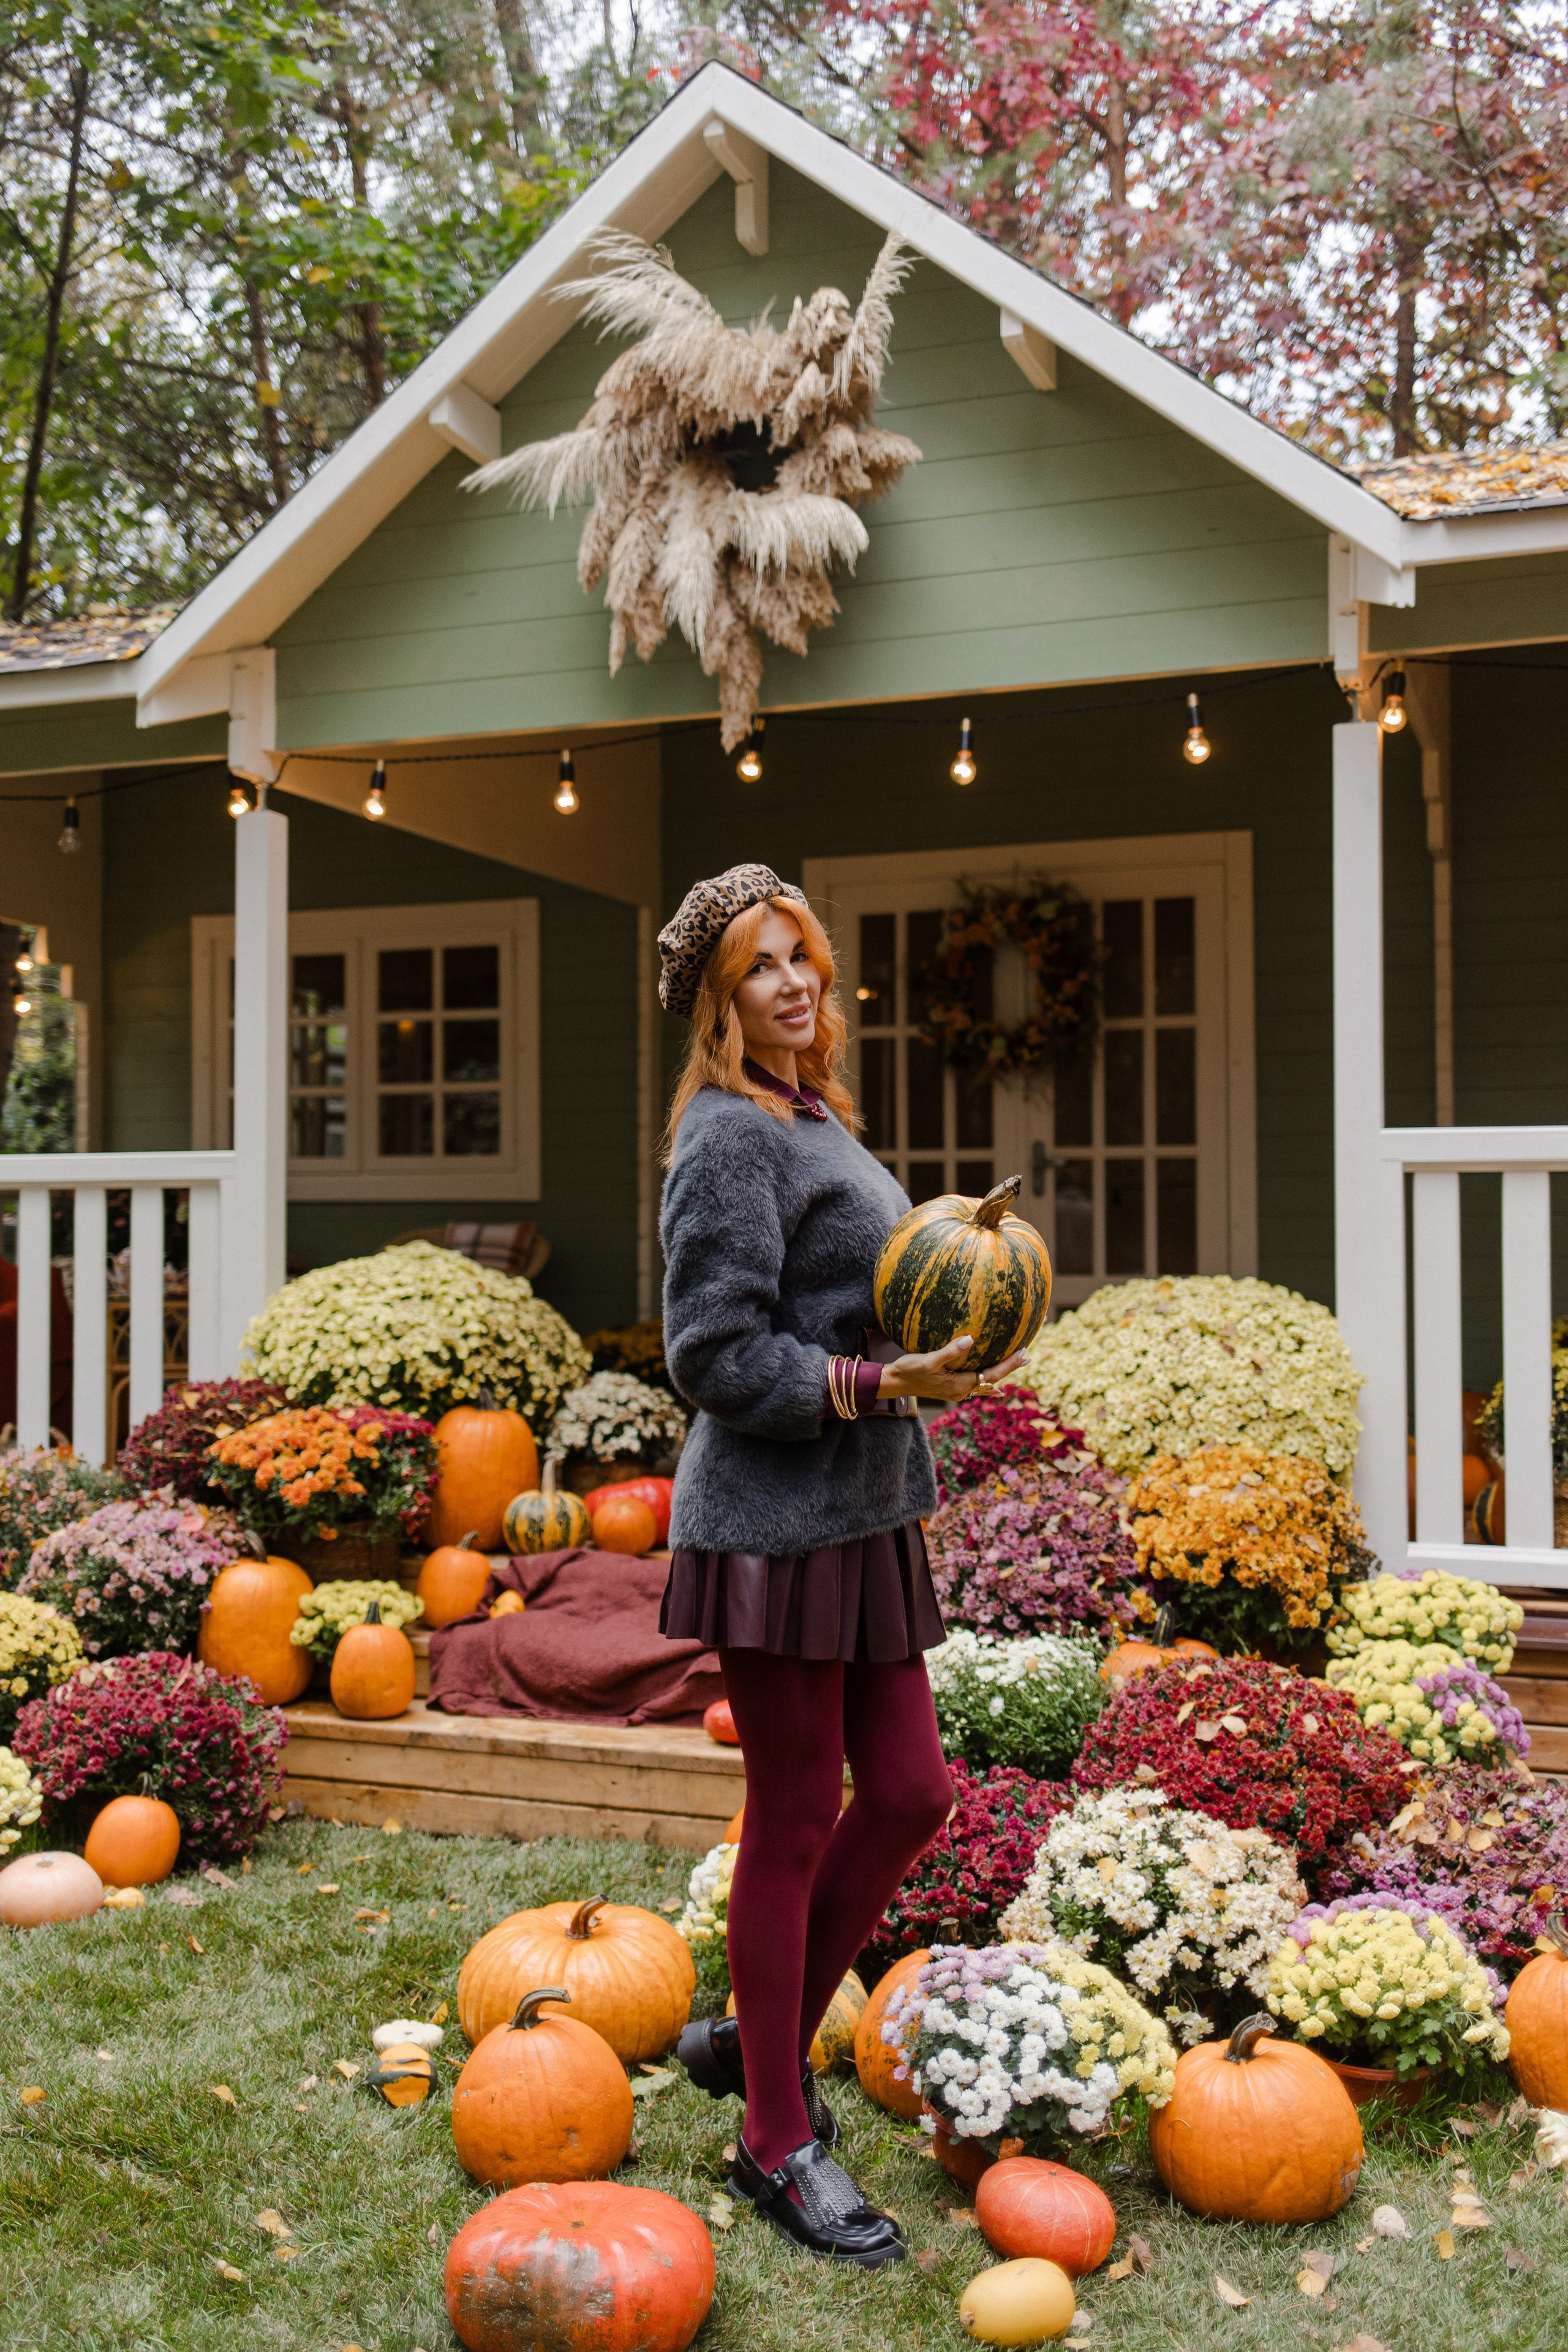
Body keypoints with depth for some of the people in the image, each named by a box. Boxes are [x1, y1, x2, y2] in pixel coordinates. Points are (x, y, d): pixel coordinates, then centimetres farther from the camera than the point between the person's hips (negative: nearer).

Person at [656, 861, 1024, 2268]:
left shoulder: (821, 1124, 16)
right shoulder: (730, 1137, -13)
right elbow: (716, 1358, -18)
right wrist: (877, 1384, -22)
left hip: (859, 1519, 9)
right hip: (775, 1524, -9)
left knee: (909, 1795, 11)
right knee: (797, 1818, 1)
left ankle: (758, 2038, 30)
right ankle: (778, 2141, 17)